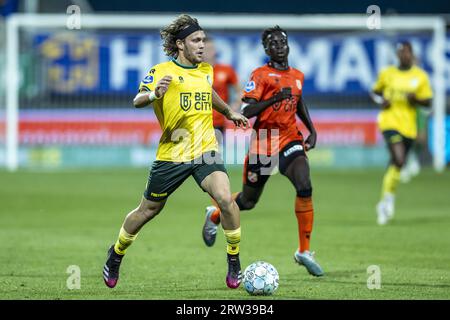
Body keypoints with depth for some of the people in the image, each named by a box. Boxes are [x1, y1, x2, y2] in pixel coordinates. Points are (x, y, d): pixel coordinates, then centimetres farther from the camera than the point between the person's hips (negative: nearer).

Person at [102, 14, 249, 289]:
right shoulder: (161, 71, -8)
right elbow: (137, 101, -19)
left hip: (205, 151, 3)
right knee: (148, 210, 11)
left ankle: (234, 261, -6)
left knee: (226, 199, -22)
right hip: (172, 155, -3)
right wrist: (154, 94, -39)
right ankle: (116, 254, 38)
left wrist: (229, 112, 43)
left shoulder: (206, 70, 9)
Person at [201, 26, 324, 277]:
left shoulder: (298, 76, 8)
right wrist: (274, 98, -27)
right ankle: (215, 215, 46)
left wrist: (312, 130, 15)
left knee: (305, 187, -22)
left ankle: (304, 251, -14)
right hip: (263, 141, -3)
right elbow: (246, 112, -17)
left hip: (290, 139, 3)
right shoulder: (261, 75, -9)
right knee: (248, 200, 11)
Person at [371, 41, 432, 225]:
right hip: (389, 122, -3)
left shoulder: (420, 76, 5)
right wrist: (381, 101, -4)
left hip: (408, 125, 3)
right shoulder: (387, 73, 5)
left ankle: (385, 203, 27)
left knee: (396, 166, 10)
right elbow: (375, 92, 17)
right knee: (399, 160, -22)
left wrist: (415, 99, -14)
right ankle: (388, 199, -9)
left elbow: (428, 101, 7)